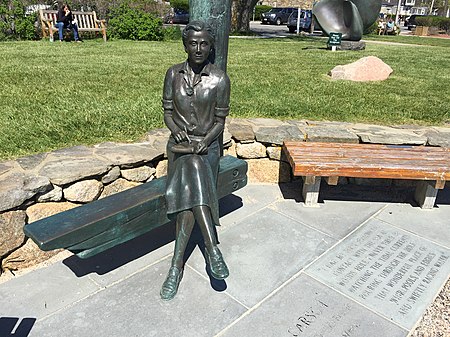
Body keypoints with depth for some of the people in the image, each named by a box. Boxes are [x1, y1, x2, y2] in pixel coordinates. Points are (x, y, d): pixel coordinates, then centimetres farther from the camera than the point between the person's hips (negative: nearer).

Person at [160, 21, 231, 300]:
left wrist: (204, 141, -16)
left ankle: (178, 263, -21)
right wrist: (176, 130, -12)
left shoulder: (220, 79, -2)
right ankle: (212, 247, -24)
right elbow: (167, 112, 8)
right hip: (180, 144, 2)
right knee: (192, 174, -30)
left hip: (207, 144, -1)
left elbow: (220, 120, 0)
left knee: (190, 192, -27)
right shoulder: (173, 74, 4)